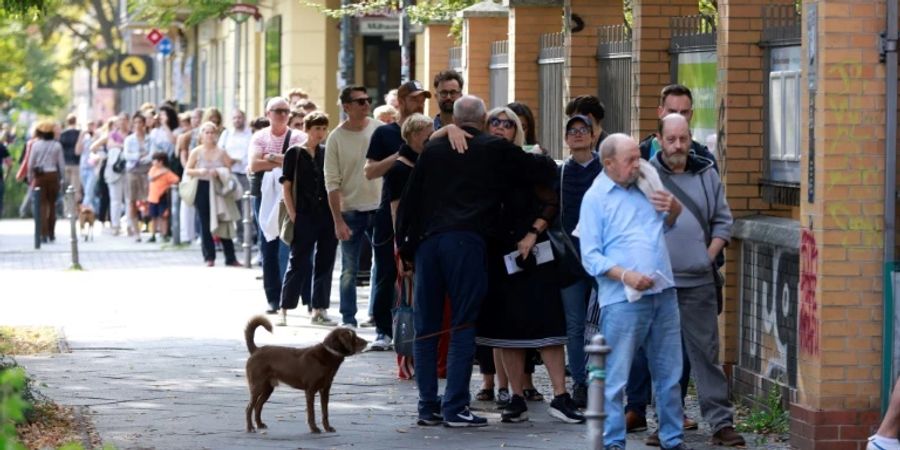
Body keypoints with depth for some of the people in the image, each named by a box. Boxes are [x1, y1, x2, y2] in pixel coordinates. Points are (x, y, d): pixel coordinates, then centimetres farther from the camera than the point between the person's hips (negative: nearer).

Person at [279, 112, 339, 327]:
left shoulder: (328, 153, 10)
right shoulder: (295, 153, 0)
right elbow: (286, 186, -1)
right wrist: (293, 215, -8)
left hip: (327, 216, 4)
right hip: (304, 216, -4)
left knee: (324, 263, 5)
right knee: (298, 263, -1)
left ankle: (319, 309, 12)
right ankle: (284, 308, 5)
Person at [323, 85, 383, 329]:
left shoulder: (380, 130, 0)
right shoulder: (336, 137, -4)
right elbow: (332, 182, -4)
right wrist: (338, 221, -10)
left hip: (379, 208, 2)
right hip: (350, 211, -2)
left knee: (385, 265, 3)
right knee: (349, 270, 5)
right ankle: (348, 319, 14)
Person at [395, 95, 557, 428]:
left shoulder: (433, 149, 15)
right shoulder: (496, 150, 6)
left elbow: (410, 197, 14)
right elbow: (545, 171, 12)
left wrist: (405, 246, 20)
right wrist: (542, 159, 35)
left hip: (426, 241, 3)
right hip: (466, 241, -3)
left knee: (426, 328, 9)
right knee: (463, 327, -1)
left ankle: (428, 407, 9)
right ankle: (455, 408, -5)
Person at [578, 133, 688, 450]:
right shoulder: (595, 198, -3)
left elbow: (665, 228, 29)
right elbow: (591, 257, -6)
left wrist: (673, 209, 6)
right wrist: (625, 275, -20)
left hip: (663, 293, 6)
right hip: (622, 301, -6)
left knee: (669, 373, 11)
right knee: (615, 377, -3)